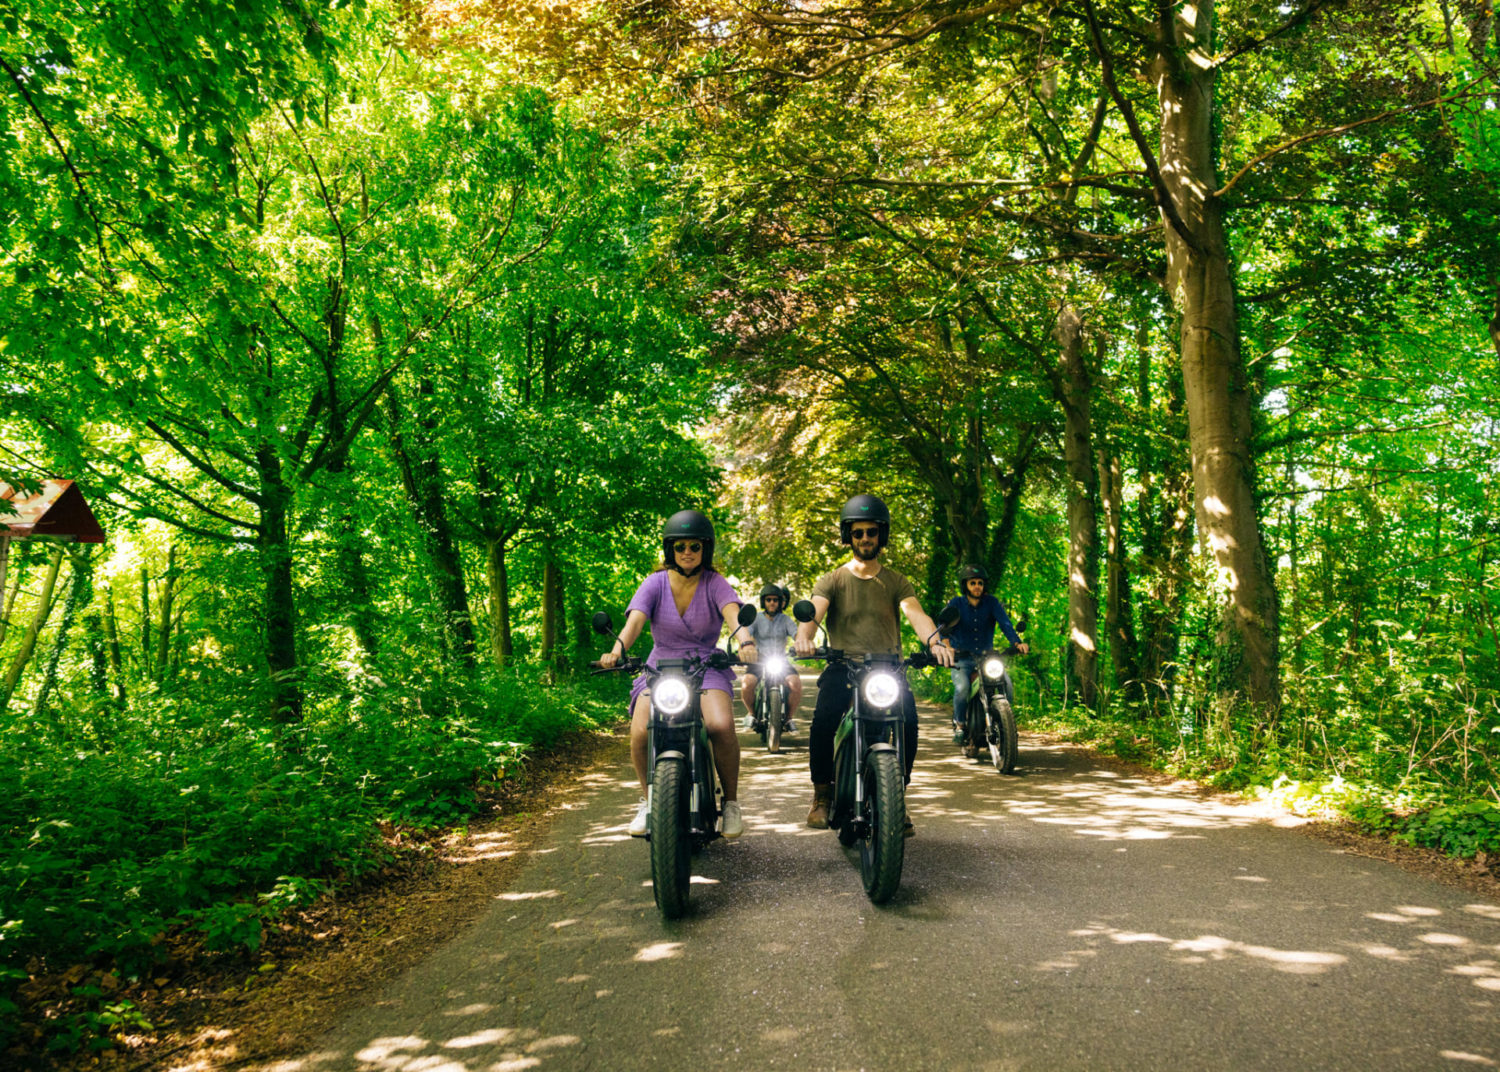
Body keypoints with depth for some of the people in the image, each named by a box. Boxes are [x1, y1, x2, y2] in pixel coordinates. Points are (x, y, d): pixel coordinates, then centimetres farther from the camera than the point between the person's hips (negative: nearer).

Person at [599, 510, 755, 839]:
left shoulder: (715, 584, -1)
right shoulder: (655, 583, 2)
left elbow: (733, 613, -21)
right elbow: (635, 620, -14)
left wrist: (745, 640, -44)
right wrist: (618, 648, -36)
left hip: (707, 668, -1)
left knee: (721, 726, -31)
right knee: (640, 733, -25)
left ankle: (731, 802, -7)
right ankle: (648, 800, 4)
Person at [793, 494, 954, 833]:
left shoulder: (897, 583, 16)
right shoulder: (832, 581, 13)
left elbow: (915, 614, -3)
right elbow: (813, 611, -7)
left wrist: (935, 641, -26)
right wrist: (804, 636, -32)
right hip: (842, 666, -1)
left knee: (908, 718, -27)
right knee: (823, 719, -28)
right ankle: (822, 792, -6)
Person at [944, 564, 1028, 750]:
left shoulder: (992, 603, 5)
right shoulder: (956, 604, 1)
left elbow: (1005, 623, -10)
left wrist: (1017, 642, -30)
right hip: (961, 660, -2)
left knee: (1007, 684, -23)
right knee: (962, 687, -30)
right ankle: (959, 724, -6)